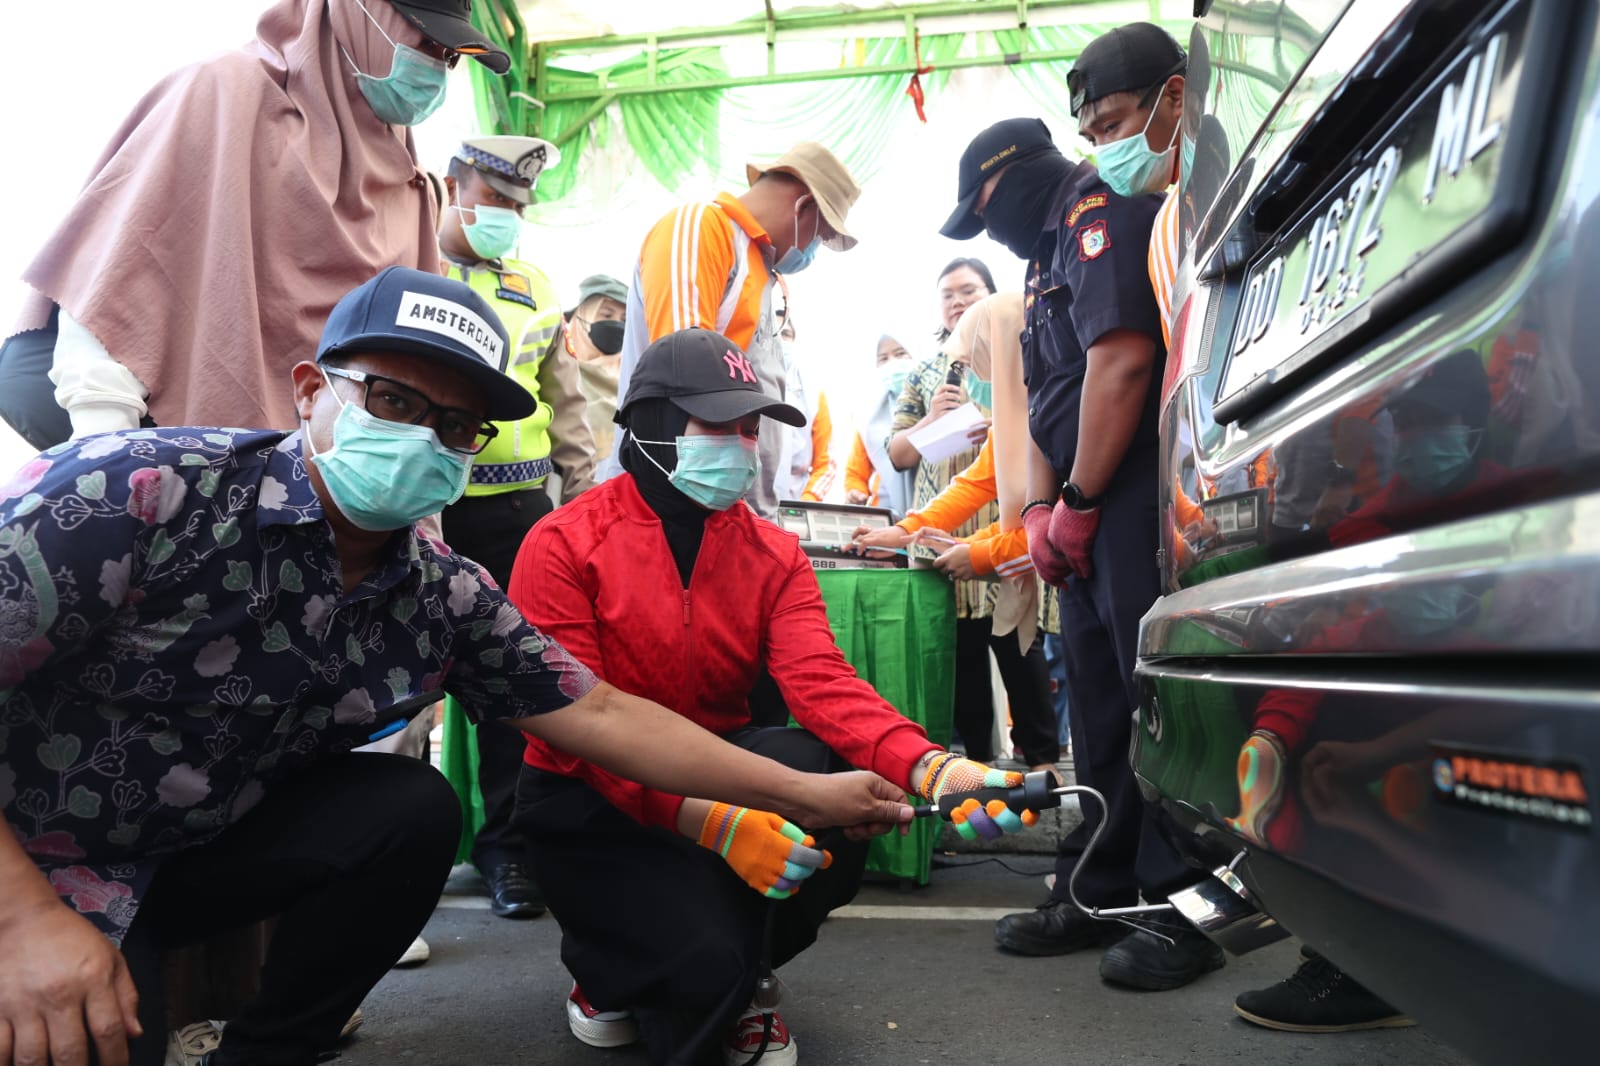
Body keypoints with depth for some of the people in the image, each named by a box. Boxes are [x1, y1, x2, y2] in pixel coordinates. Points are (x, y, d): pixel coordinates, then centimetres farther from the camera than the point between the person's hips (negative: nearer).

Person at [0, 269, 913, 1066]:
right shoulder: (143, 490, -25)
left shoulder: (448, 598, -9)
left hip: (210, 844, 5)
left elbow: (603, 714, -5)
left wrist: (803, 793, -5)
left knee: (415, 808, -15)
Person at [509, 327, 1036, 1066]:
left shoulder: (773, 554, 0)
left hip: (724, 772, 5)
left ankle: (731, 985, 4)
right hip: (594, 804, -4)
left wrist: (931, 768, -36)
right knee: (706, 955, -28)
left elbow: (822, 682, -16)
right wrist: (707, 818, -37)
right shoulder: (564, 546, -14)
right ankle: (610, 970, 12)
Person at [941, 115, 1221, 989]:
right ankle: (1099, 892, 20)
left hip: (1136, 495, -10)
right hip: (1088, 510, 10)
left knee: (1157, 698, -7)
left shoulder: (1103, 212, -4)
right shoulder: (1049, 256, 26)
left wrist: (1078, 501, -14)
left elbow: (1123, 361, -17)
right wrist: (1040, 507, 8)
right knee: (1097, 704, 11)